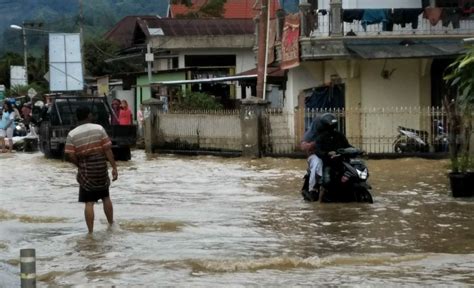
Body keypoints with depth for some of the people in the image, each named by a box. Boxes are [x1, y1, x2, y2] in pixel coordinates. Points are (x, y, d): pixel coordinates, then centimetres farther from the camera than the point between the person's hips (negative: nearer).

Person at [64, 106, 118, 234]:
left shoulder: (72, 134, -6)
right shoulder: (99, 129, -5)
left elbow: (70, 155, -10)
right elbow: (107, 150, -8)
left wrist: (80, 165, 7)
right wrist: (114, 167, -5)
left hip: (86, 172, -1)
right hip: (101, 168, 1)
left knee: (89, 203, 2)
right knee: (106, 197, 21)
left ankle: (90, 232, -2)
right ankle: (111, 225, 31)